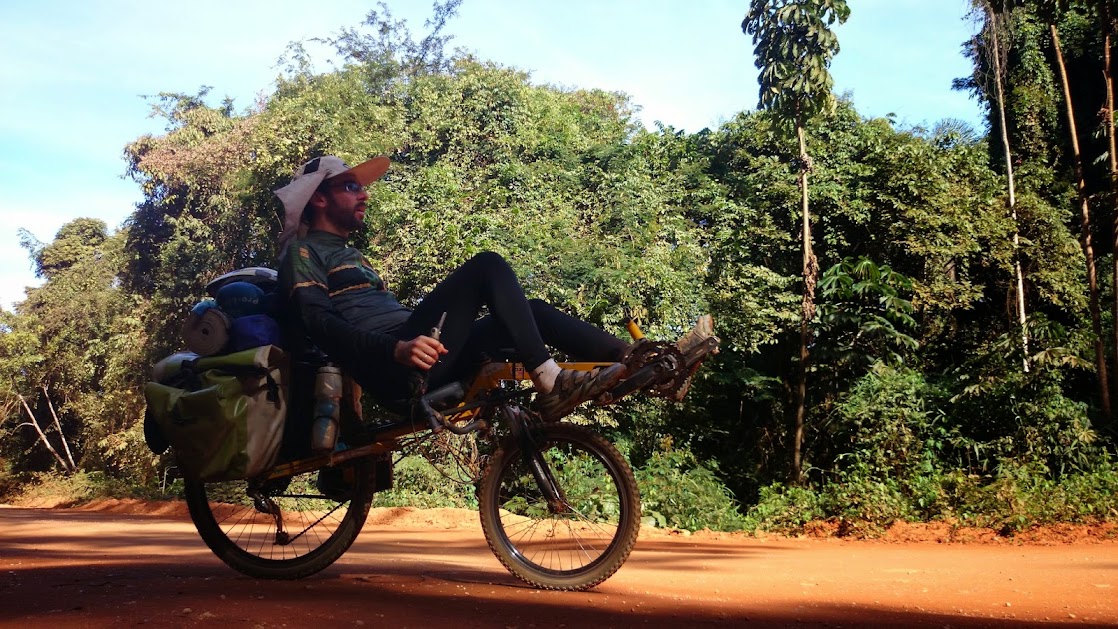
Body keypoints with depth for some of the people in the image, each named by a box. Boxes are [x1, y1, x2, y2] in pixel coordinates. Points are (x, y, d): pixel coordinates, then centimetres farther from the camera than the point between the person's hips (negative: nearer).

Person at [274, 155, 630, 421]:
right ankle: (549, 381, -26)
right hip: (391, 369, -8)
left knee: (530, 310, 3)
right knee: (487, 266, -19)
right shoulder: (302, 252, 5)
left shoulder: (349, 256, 34)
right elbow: (319, 324, -13)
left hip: (419, 361, 8)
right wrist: (398, 349, -28)